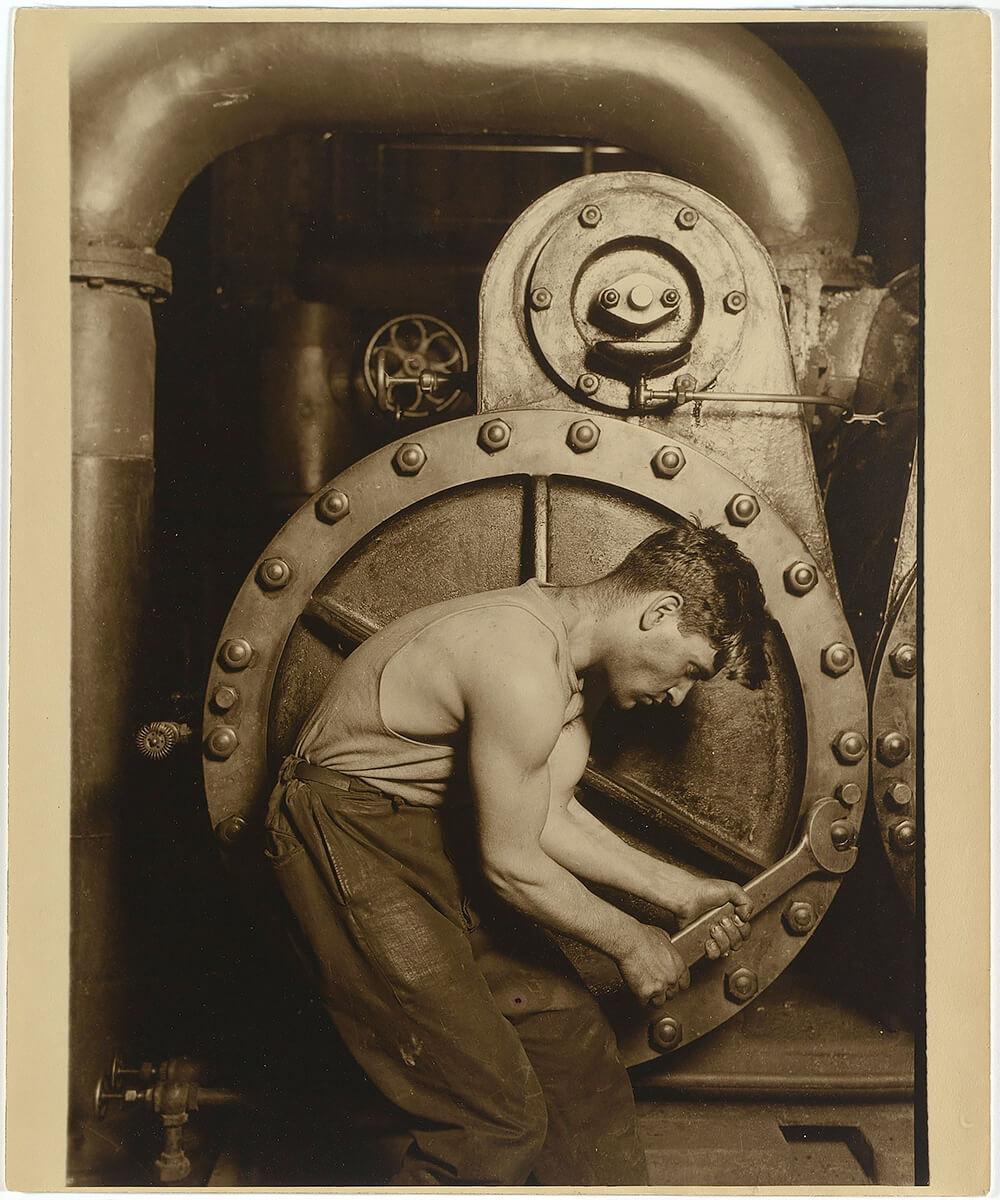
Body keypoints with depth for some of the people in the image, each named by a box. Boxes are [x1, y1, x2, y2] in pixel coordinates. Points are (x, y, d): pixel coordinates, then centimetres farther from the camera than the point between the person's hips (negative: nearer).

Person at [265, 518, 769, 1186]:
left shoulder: (584, 661, 1)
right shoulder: (524, 670, -29)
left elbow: (551, 817, 5)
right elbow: (511, 865, -21)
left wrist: (676, 890, 2)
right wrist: (628, 941, -7)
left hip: (439, 830, 9)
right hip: (351, 843, -9)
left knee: (572, 1037, 11)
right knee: (497, 1117, -9)